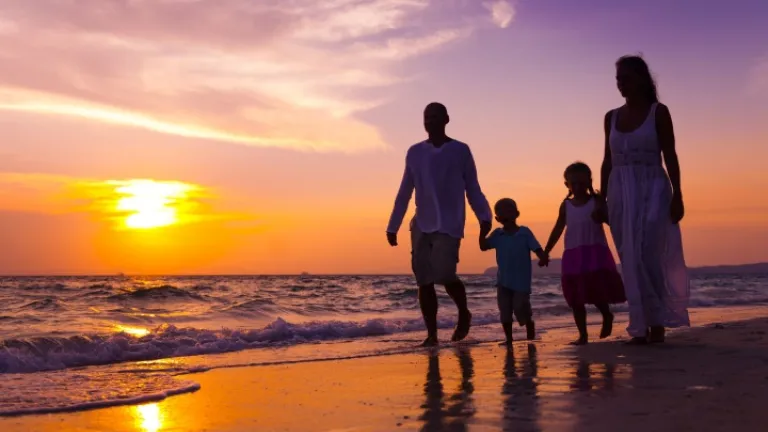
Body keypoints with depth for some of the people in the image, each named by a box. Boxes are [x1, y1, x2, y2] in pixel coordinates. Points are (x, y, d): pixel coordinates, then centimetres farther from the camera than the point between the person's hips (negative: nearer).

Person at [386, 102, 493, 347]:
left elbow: (473, 189, 3)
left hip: (449, 225, -4)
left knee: (444, 274, -17)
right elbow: (404, 193, 14)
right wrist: (393, 226, 11)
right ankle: (432, 333, 7)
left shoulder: (460, 151, 3)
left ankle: (464, 314, 11)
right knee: (424, 280, -1)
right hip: (421, 225, 4)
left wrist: (484, 217, -12)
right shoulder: (415, 152, 11)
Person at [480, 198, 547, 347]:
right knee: (505, 312, 4)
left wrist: (543, 258, -30)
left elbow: (537, 249, -10)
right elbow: (483, 246, -4)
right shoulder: (497, 234, 3)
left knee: (521, 309, -2)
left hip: (521, 281, -3)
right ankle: (509, 339, 16)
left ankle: (530, 336, 23)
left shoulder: (525, 232, -5)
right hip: (503, 281, 3)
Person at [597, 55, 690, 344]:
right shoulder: (611, 117, 12)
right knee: (632, 261, 1)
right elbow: (608, 161, 13)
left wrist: (677, 196, -11)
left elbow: (670, 156, -4)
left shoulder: (658, 112, 0)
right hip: (621, 192, 4)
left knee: (647, 255, -13)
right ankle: (644, 326, 4)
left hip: (652, 190, -4)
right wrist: (602, 200, 8)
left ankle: (655, 322, -3)